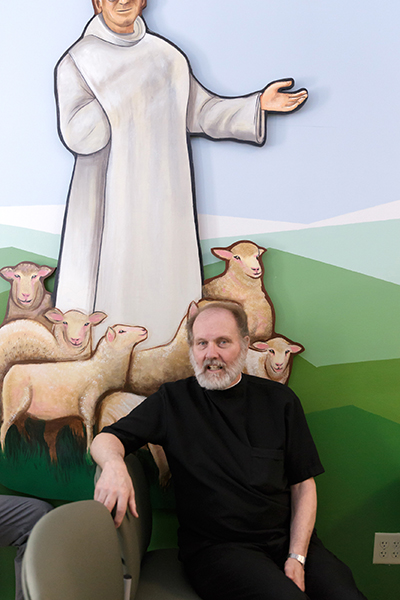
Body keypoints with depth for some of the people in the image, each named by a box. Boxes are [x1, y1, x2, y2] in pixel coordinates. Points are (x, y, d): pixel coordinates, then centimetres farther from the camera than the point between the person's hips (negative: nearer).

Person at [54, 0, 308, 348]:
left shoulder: (167, 56, 11)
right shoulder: (77, 62, -1)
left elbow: (200, 113, 13)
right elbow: (77, 136, -13)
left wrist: (259, 103, 2)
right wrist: (122, 86, -16)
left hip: (163, 201, 4)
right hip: (109, 201, -3)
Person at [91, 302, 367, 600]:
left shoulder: (280, 400, 7)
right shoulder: (173, 400, 4)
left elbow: (303, 485, 7)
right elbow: (106, 439, -2)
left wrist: (297, 557, -5)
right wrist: (114, 465, -26)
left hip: (286, 537, 3)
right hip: (218, 547, -2)